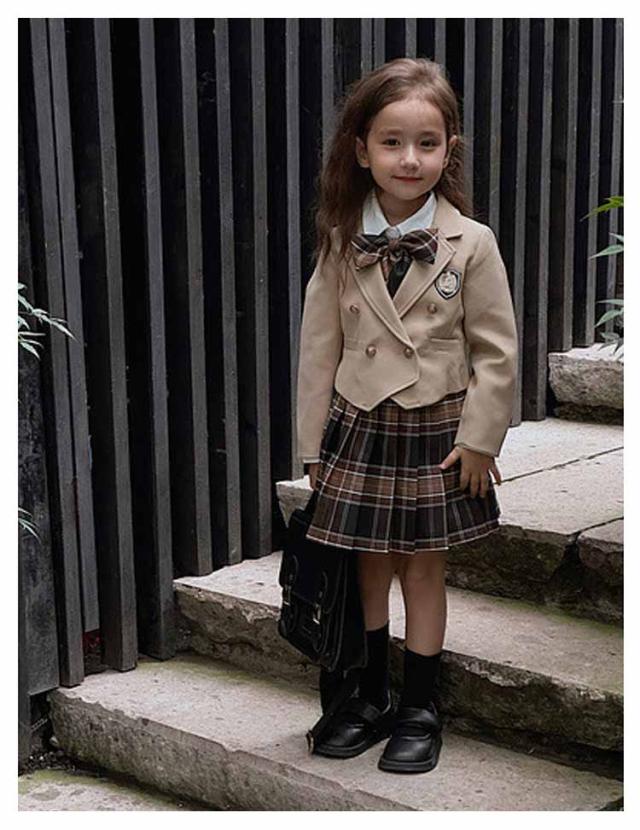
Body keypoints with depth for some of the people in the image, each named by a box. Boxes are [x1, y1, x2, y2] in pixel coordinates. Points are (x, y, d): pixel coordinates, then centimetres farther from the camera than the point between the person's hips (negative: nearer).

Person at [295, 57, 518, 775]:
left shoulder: (471, 244, -9)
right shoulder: (342, 243, -3)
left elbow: (496, 352, -6)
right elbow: (320, 345, 1)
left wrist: (479, 440, -9)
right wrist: (315, 443, 1)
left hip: (435, 428, -2)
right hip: (360, 425, 2)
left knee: (423, 567, 8)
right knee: (369, 565, 12)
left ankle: (419, 709, 23)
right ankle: (373, 695, 30)